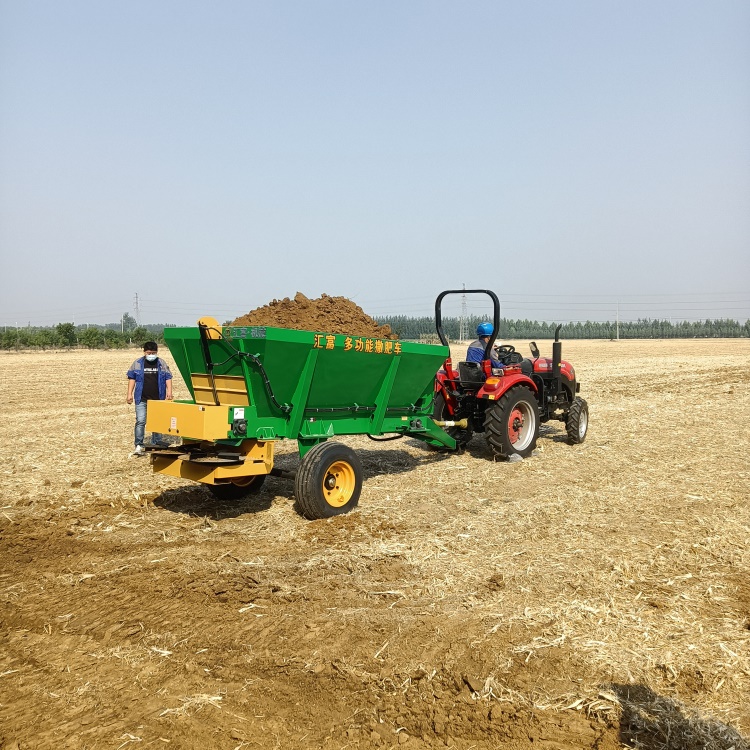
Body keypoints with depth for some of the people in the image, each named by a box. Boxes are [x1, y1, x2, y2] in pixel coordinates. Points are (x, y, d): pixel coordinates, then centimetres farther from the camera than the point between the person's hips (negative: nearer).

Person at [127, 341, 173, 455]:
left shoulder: (162, 364, 5)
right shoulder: (137, 363, 3)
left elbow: (168, 378, 7)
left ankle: (157, 444, 21)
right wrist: (129, 394, 0)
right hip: (141, 399, -1)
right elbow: (132, 378, 6)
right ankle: (139, 445, -3)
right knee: (140, 421, -7)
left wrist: (169, 391, -6)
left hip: (157, 399, 1)